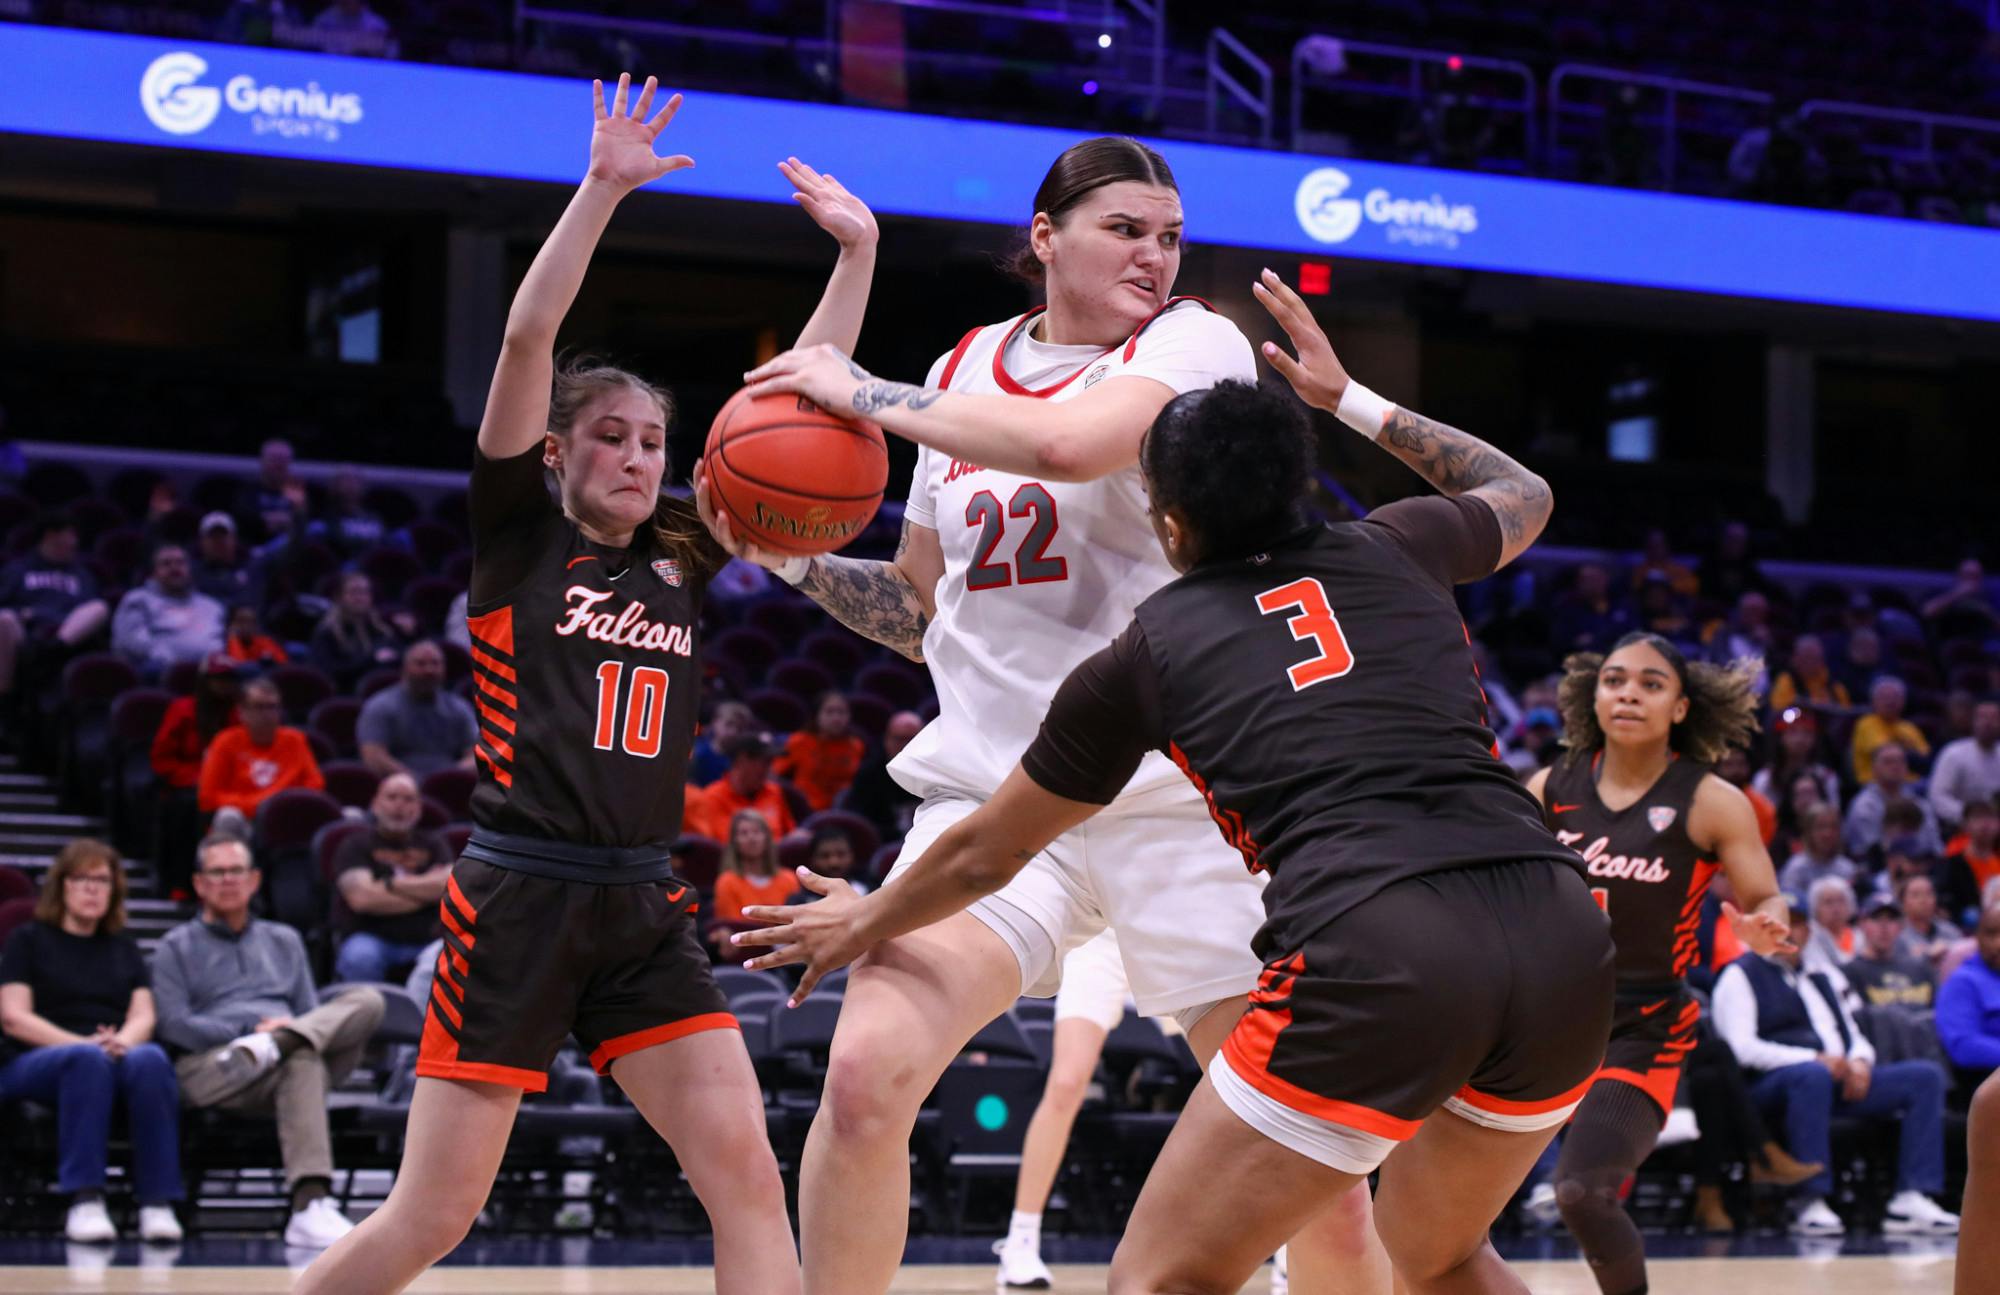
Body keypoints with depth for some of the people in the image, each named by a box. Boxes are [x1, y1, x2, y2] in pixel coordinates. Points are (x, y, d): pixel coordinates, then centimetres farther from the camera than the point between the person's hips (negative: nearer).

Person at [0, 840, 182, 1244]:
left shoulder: (124, 949, 25)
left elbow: (143, 1017, 12)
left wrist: (122, 1042, -14)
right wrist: (83, 1044, -15)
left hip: (113, 1062, 3)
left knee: (150, 1059, -34)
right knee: (88, 1059, -39)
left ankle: (157, 1205, -41)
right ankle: (83, 1202, -44)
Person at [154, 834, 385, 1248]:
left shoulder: (284, 941, 33)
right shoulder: (177, 947, 20)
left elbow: (313, 1016, 24)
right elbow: (173, 1025, 3)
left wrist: (274, 1035, -3)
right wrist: (250, 1028, -11)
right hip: (211, 1067, -4)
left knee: (367, 1000, -25)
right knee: (301, 1062, -41)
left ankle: (275, 1046, -48)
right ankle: (311, 1205, -57)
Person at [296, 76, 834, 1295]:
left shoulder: (681, 560, 13)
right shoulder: (518, 538, 2)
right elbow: (526, 339, -9)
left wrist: (858, 251, 7)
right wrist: (603, 188, -15)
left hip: (643, 910, 5)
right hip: (519, 898, -5)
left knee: (745, 1172, -8)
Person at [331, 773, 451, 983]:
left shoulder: (431, 845, 18)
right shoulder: (356, 845, 6)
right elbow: (362, 898, -10)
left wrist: (391, 884, -4)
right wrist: (425, 892, 0)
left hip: (424, 942, 2)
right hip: (372, 938, -2)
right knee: (361, 958, -37)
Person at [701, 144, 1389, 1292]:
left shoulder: (1198, 343, -3)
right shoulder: (964, 370, 13)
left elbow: (1070, 442, -25)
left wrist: (866, 395, -15)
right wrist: (796, 561, 5)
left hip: (1177, 797, -3)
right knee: (863, 1077, -19)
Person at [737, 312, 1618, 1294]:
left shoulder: (1143, 655, 14)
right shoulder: (1390, 552, 20)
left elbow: (983, 856, 28)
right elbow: (1524, 494, 46)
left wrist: (864, 924, 47)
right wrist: (1348, 400, 48)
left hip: (1374, 955, -5)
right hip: (1563, 938, 5)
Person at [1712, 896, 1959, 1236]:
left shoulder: (1823, 978, 28)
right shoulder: (1741, 976, 5)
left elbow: (1854, 1037, 26)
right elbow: (1743, 1049, -9)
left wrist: (1859, 1062, -1)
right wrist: (1815, 1060, -17)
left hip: (1841, 1079, 7)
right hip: (1773, 1083, -7)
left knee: (1926, 1076, -10)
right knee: (1812, 1076, -41)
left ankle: (1911, 1200, -21)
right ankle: (1811, 1204, -39)